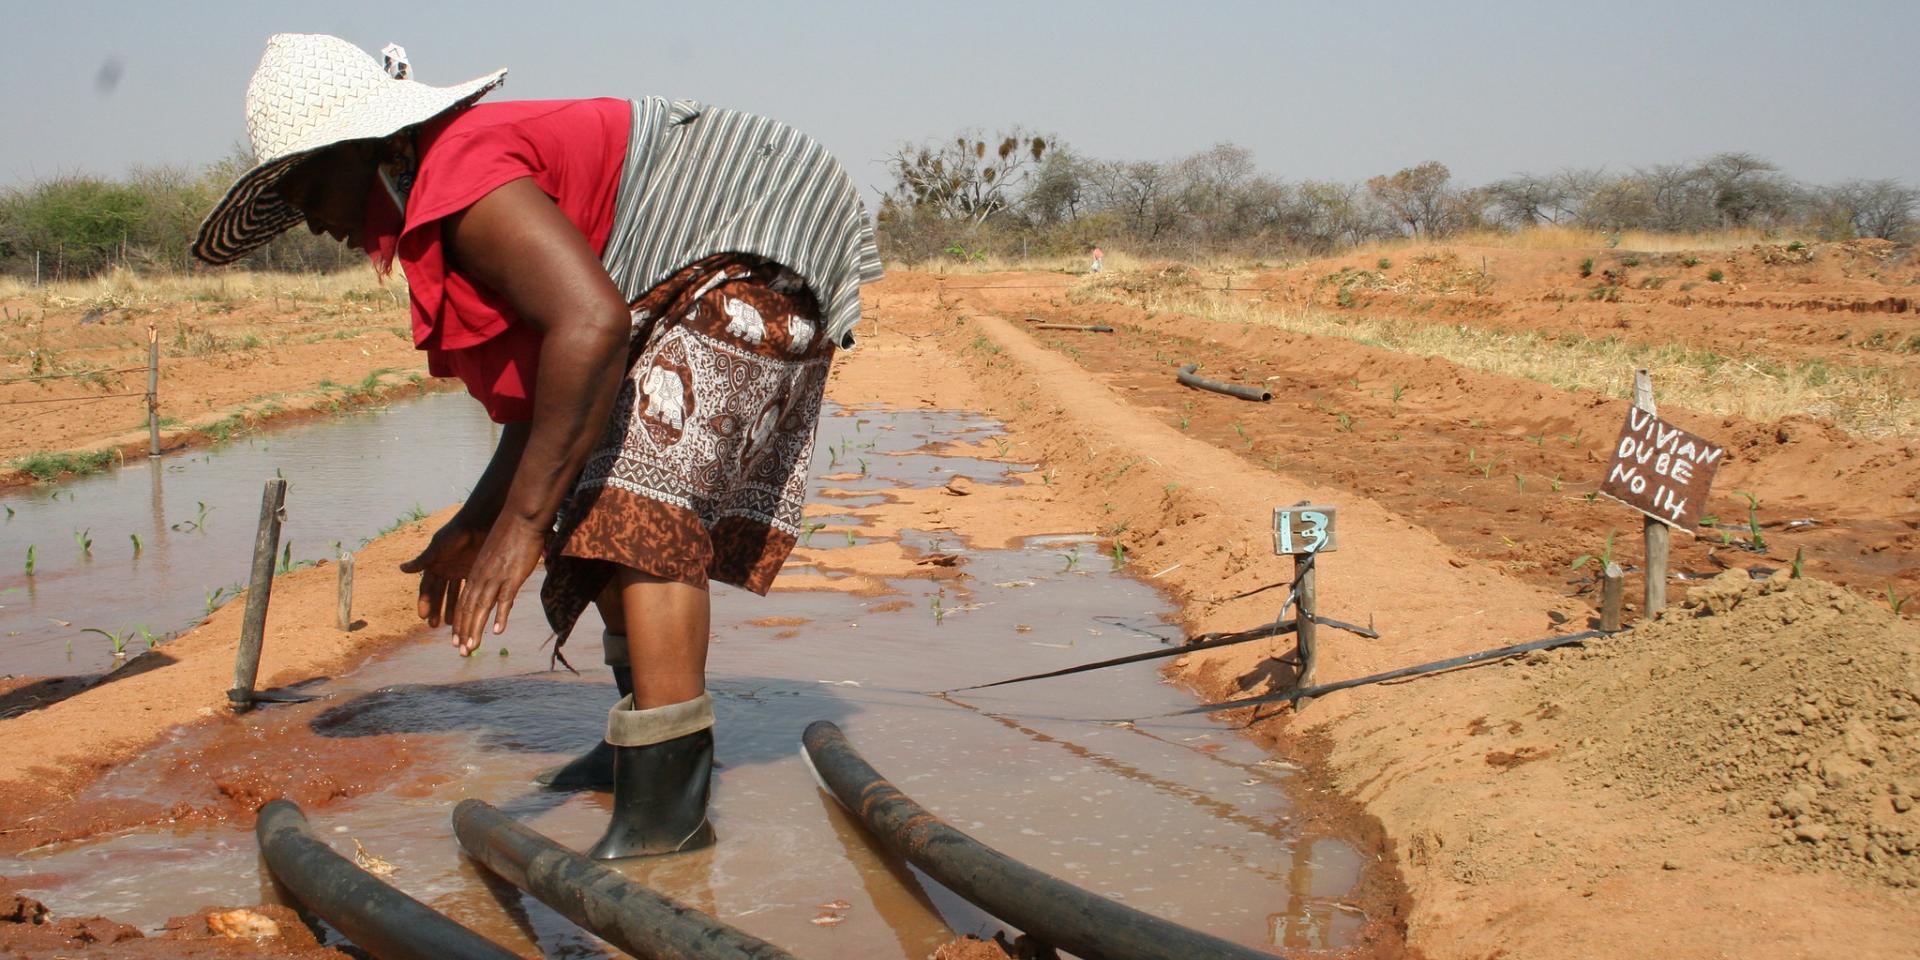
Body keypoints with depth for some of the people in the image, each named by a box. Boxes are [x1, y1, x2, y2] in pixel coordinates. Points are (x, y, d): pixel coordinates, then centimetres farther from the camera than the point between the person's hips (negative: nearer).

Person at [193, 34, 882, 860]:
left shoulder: (461, 181, -20)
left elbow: (591, 324, -34)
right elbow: (545, 391, 21)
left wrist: (521, 526, -31)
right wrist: (473, 527, 25)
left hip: (757, 251, -11)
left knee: (644, 502, -21)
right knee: (617, 488, 18)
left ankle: (666, 795, -26)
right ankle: (650, 736, 32)